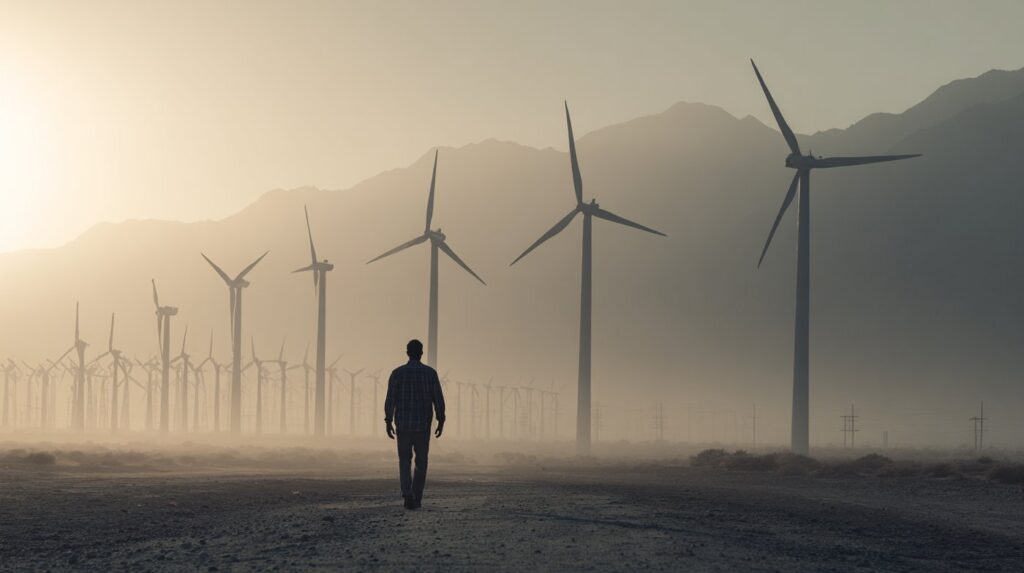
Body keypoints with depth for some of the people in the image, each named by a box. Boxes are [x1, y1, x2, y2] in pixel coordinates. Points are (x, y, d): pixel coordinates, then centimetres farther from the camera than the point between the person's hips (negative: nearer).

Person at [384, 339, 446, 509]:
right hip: (423, 424, 0)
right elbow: (438, 399, -5)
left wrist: (388, 422, -1)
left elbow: (390, 399, -7)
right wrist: (441, 422, 1)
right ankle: (416, 499, 13)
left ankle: (407, 493, -16)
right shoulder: (430, 373, -3)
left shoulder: (397, 373, -4)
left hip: (403, 424, 0)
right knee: (421, 462, 14)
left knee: (405, 461, 8)